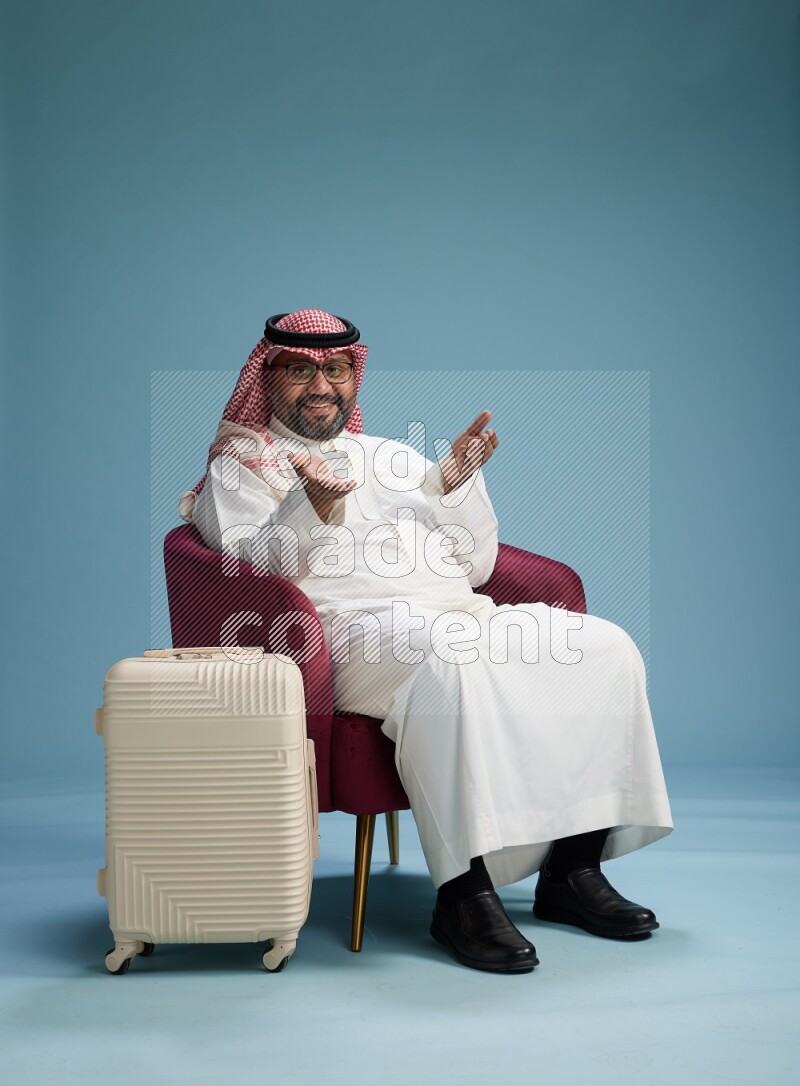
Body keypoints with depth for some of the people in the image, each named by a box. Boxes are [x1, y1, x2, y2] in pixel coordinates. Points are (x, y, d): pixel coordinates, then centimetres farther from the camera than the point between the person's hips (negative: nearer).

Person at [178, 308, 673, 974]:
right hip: (355, 627, -6)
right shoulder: (238, 469, 16)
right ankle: (464, 892, -33)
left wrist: (457, 483, 4)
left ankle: (573, 868, -12)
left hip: (464, 616, 6)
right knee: (454, 661, -39)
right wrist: (313, 508, -20)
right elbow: (253, 570, -4)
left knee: (605, 646, -16)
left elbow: (476, 568, 20)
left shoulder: (397, 457, 29)